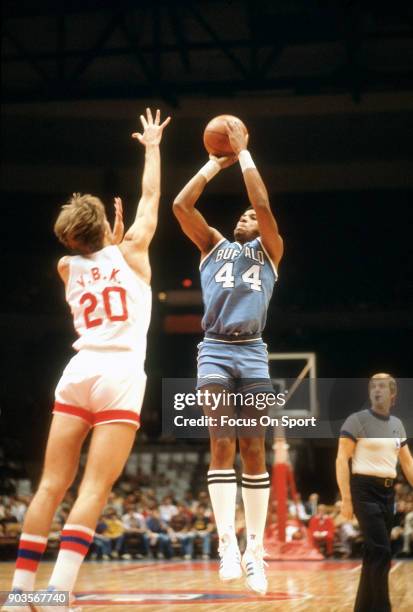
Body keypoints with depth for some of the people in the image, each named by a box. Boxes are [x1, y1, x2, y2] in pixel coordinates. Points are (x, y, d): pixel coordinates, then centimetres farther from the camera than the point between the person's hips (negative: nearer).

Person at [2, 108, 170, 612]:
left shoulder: (68, 267, 14)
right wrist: (152, 146, 30)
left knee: (51, 487, 4)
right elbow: (150, 197, 18)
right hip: (120, 376, -4)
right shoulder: (129, 251, 6)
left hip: (78, 374, 4)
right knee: (94, 490, -9)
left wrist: (111, 238, 46)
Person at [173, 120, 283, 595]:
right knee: (222, 447, -10)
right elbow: (181, 205, 4)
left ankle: (255, 549, 2)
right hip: (215, 351, 1)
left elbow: (264, 205, -5)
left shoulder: (269, 249, 13)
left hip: (252, 353, 0)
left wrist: (243, 153, 1)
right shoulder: (213, 245, 17)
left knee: (253, 452, 0)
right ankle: (227, 543, -15)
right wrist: (216, 163, 9)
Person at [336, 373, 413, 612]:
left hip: (388, 491, 7)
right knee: (382, 551, -14)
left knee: (374, 552, 11)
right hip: (365, 489, -7)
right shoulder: (357, 420, -7)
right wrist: (346, 498, -17)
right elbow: (341, 460, -11)